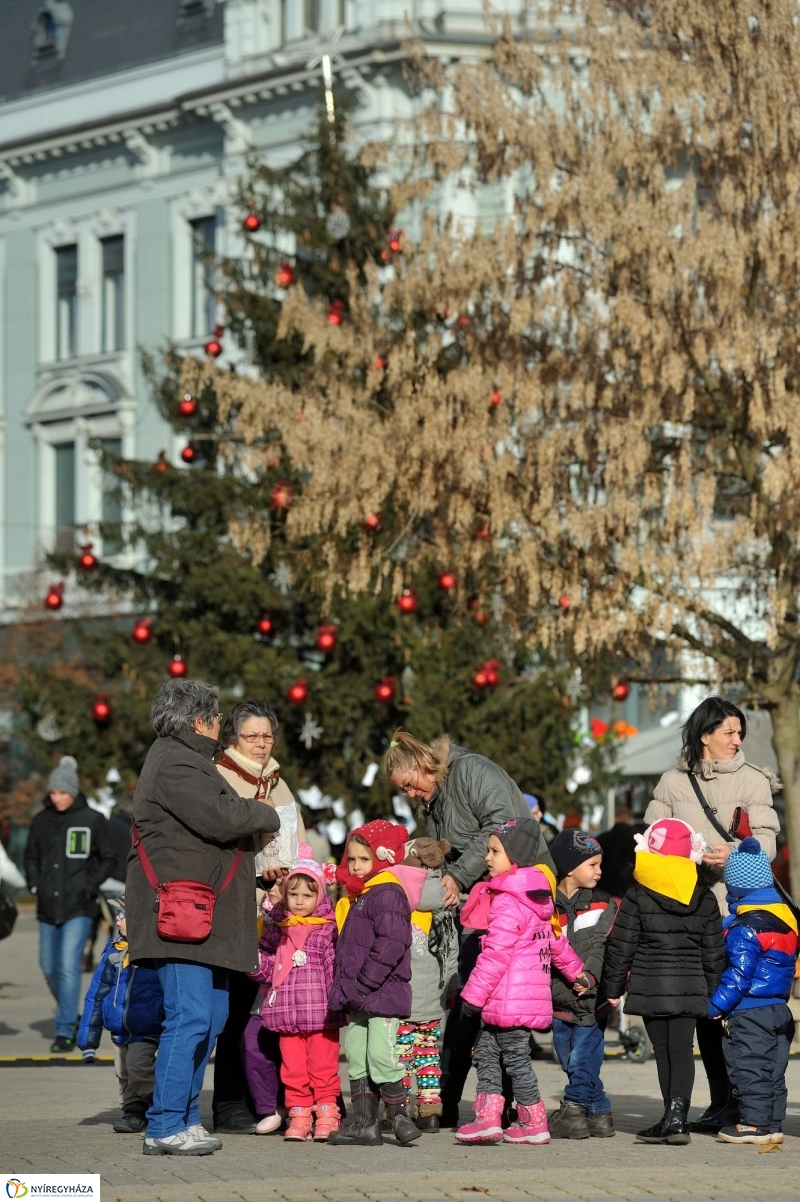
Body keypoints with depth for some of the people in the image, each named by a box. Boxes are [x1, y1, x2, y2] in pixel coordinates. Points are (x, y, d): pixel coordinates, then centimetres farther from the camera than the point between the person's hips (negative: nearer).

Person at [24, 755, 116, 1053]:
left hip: (79, 908, -5)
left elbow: (107, 859, 3)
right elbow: (31, 856, 17)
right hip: (48, 906, 5)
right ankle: (70, 1014, 34)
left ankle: (66, 1031, -10)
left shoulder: (93, 821, -3)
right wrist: (34, 884, 2)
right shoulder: (41, 821, 6)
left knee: (69, 966, -14)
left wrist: (90, 886, -8)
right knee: (49, 968, 11)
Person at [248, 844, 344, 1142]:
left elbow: (335, 968, -5)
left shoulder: (326, 930, -1)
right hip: (286, 1014, 4)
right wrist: (256, 961, -5)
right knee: (292, 1069, 6)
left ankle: (326, 1115, 7)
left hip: (319, 1013, -4)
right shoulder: (278, 929, 11)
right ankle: (298, 1115, 12)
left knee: (322, 1068, 1)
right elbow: (268, 967, 15)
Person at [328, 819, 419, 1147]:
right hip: (358, 1001, 9)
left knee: (380, 1057, -12)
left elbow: (390, 946, -20)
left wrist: (360, 985, -20)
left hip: (383, 995, -9)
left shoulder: (387, 894, -10)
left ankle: (399, 1117, -2)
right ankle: (363, 1123, 12)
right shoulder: (351, 900, 19)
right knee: (357, 1059, 9)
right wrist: (341, 989, 13)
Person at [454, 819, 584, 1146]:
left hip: (510, 1001, -10)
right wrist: (575, 971, 38)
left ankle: (534, 1124, 5)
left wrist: (474, 994, -18)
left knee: (516, 1058, -2)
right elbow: (555, 940, 26)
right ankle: (487, 1118, 7)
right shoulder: (536, 899, 14)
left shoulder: (508, 903, -17)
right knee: (486, 1052, 10)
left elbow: (495, 954, -21)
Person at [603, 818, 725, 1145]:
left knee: (664, 1052, 6)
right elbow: (714, 951, 8)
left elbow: (621, 946, -4)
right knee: (682, 1050, 1)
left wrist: (613, 987, 5)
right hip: (690, 988, 2)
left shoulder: (637, 896, -5)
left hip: (650, 986, -2)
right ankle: (676, 1118, -11)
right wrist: (713, 992, 16)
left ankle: (674, 1118, 7)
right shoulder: (704, 897, 4)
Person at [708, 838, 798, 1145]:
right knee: (773, 1071, 11)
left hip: (749, 1013, -9)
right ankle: (773, 1125, 14)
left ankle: (754, 1124, -2)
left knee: (749, 1068, -3)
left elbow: (738, 975, -20)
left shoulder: (745, 929, -17)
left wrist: (715, 1007, -12)